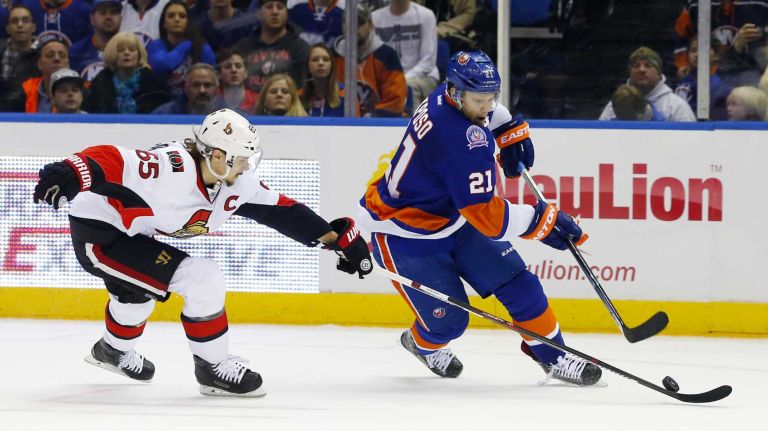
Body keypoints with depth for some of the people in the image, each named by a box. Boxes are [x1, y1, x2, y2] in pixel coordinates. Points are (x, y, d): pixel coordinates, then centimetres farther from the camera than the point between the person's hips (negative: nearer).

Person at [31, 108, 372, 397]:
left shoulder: (237, 183, -7)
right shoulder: (173, 168, -33)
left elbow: (281, 209, 1)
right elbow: (113, 162, -43)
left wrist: (335, 237, 0)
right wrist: (72, 174, -61)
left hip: (131, 234, 10)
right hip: (97, 232, -10)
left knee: (136, 290, 38)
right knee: (203, 280, -17)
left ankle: (113, 350, 67)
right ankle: (213, 368, -1)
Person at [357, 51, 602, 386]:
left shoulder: (447, 96, -10)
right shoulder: (461, 141, -37)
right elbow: (484, 214, -34)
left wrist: (509, 129, 9)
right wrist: (542, 220, -27)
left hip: (452, 218, 9)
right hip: (405, 234, -9)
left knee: (515, 282, -1)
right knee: (447, 319, -5)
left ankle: (553, 357, 10)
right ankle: (422, 344, 31)